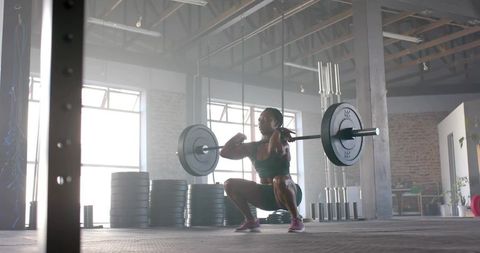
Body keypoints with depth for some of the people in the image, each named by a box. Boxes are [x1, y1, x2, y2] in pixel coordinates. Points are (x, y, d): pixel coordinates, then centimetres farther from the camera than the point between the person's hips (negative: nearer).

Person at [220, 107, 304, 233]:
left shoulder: (282, 142, -14)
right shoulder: (254, 147, 4)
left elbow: (273, 150, -41)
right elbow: (224, 152, 1)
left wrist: (276, 133, -23)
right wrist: (238, 137, 3)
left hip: (288, 192, -6)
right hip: (266, 194, 6)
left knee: (279, 180, -41)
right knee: (230, 184, -6)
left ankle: (297, 220, -20)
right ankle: (251, 221, 6)